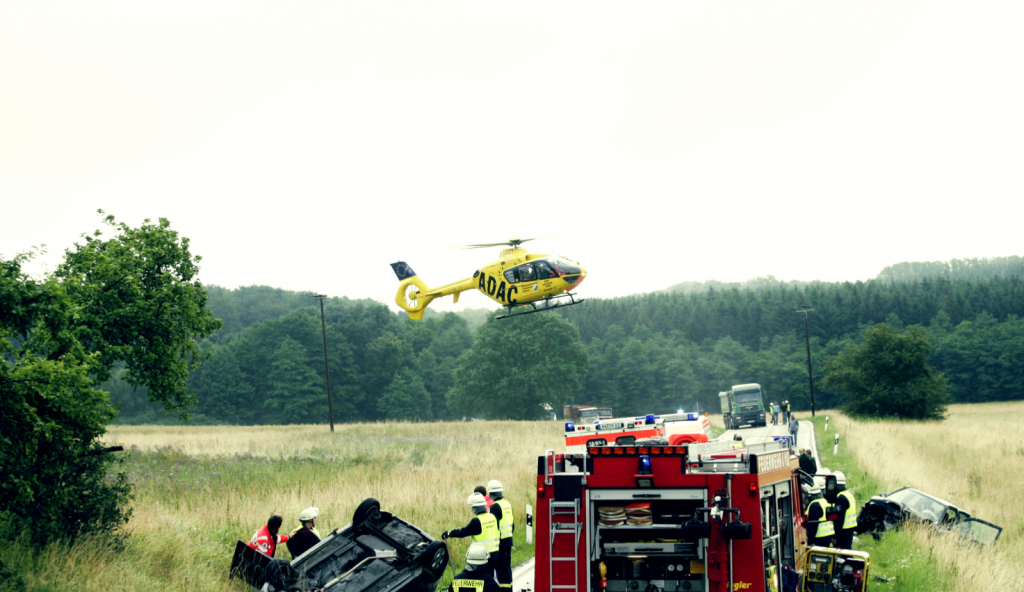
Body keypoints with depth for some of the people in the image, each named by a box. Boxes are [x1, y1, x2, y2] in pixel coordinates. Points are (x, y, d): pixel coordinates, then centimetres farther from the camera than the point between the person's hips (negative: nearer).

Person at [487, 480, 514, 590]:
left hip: (500, 542, -8)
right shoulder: (507, 504, 9)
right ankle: (508, 587, 24)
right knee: (507, 566, 16)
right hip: (508, 541, 8)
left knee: (501, 568, -5)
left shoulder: (495, 507, -16)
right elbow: (512, 524, 16)